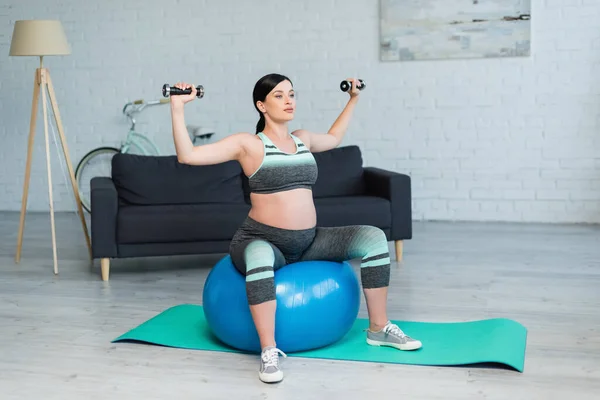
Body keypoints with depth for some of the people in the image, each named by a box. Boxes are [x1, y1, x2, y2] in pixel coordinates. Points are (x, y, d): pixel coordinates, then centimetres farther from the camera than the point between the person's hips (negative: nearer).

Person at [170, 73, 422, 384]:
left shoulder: (303, 139, 12)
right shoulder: (248, 144, -6)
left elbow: (334, 138, 35)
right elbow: (187, 155, -13)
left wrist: (353, 100, 38)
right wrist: (177, 107, -19)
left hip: (308, 242, 6)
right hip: (261, 241, -6)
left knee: (372, 237, -9)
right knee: (259, 257, -43)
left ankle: (379, 329, 2)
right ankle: (269, 350, -33)